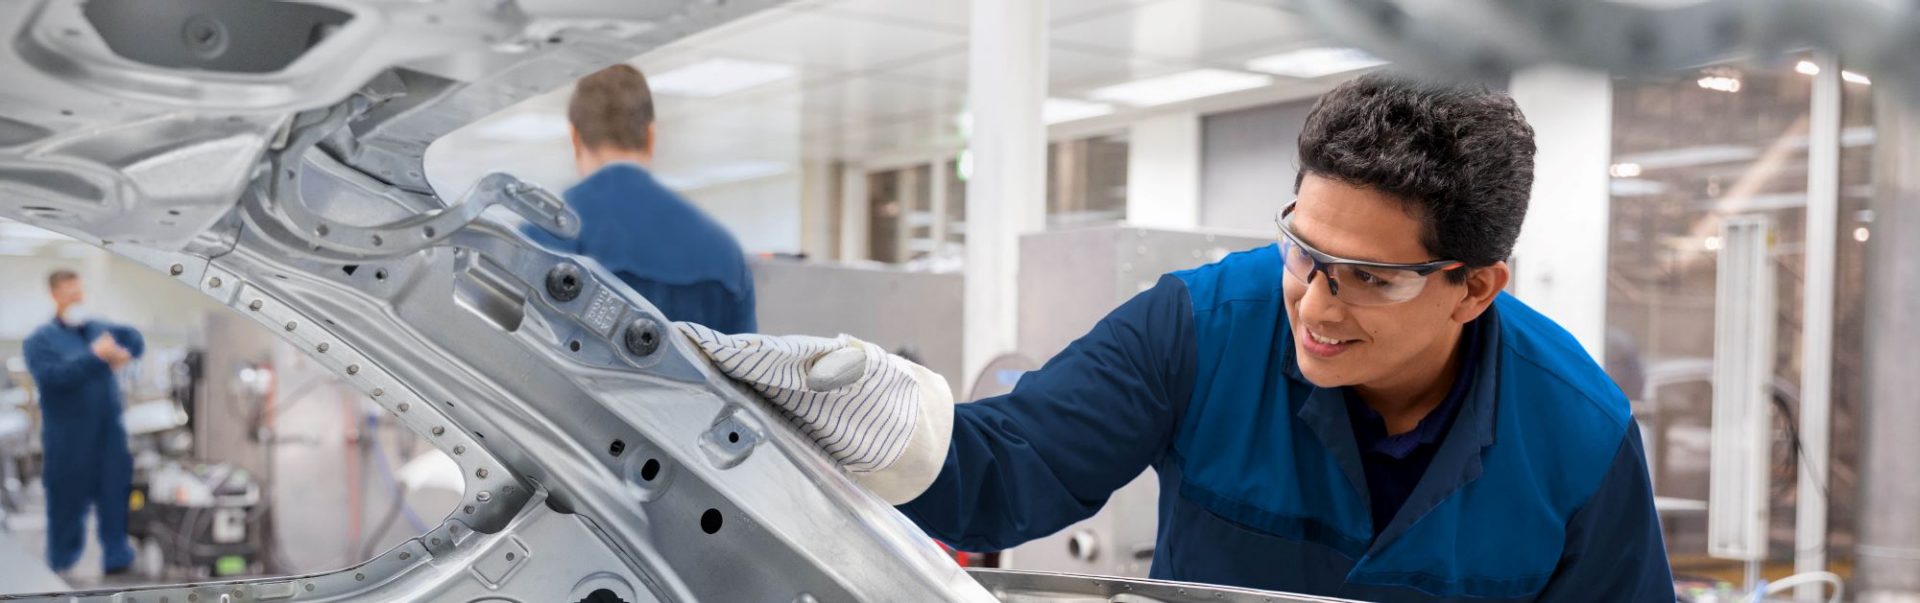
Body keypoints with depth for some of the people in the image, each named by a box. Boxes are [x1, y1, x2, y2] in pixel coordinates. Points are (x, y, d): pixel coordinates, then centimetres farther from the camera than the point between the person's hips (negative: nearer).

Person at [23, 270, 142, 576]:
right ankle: (62, 567, 16)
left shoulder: (100, 329, 12)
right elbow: (52, 377, -18)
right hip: (69, 439, -4)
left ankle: (117, 558, 14)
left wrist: (123, 354, -6)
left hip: (109, 433, 4)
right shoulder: (40, 340, -4)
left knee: (116, 496, 6)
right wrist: (94, 356, -20)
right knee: (68, 502, 4)